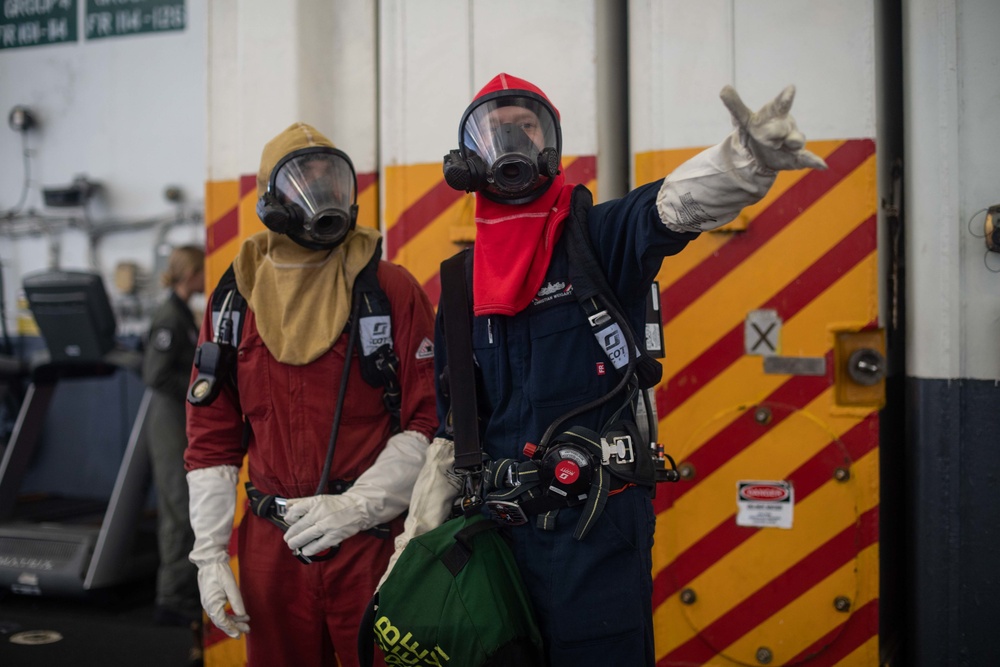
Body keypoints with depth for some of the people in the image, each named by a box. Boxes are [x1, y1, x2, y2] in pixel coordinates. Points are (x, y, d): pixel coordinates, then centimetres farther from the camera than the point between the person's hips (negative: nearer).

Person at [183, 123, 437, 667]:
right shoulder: (235, 298, 6)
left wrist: (355, 505, -15)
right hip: (271, 547, 3)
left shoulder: (389, 289, -4)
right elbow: (212, 434, 10)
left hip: (373, 541, -3)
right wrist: (209, 551, 5)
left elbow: (429, 422, -7)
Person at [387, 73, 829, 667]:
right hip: (501, 529, 5)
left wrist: (748, 159, -48)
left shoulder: (601, 237, -3)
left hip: (600, 532, -4)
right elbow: (451, 432, 14)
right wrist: (411, 548, 13)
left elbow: (673, 207, -26)